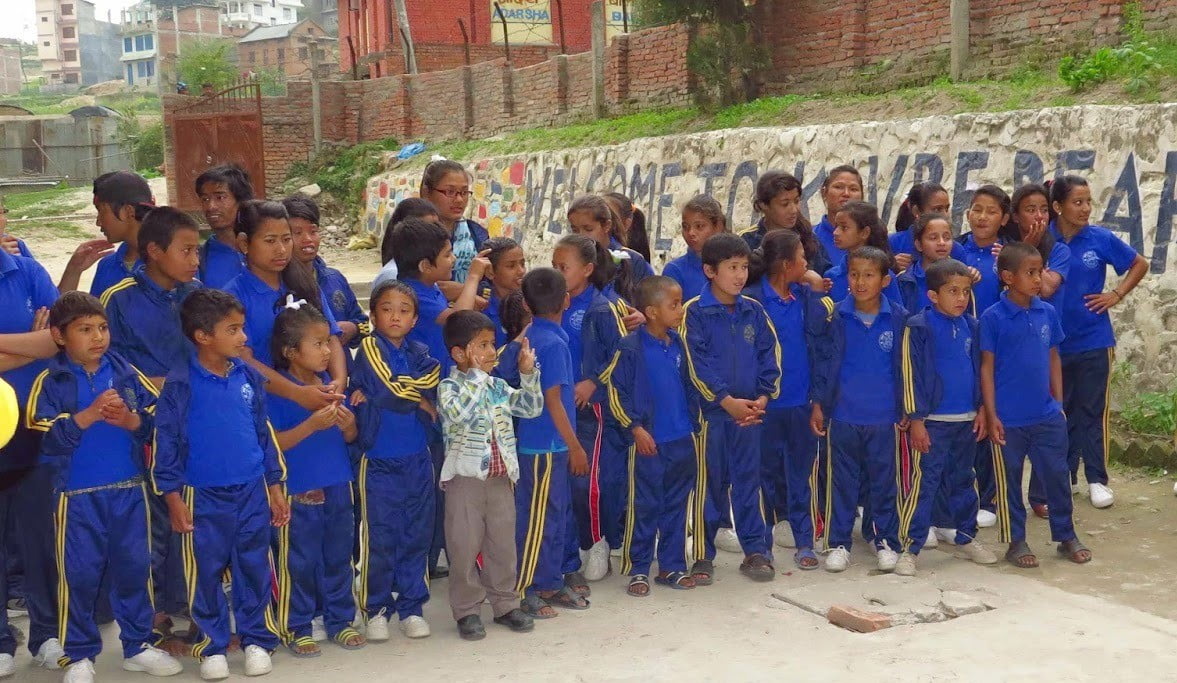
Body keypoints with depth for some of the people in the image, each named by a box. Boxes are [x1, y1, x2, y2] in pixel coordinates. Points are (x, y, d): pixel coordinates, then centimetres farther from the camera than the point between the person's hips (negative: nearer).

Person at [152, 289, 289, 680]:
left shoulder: (249, 377, 2)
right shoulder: (180, 384, -9)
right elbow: (165, 443, -6)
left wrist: (275, 487, 10)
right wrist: (173, 497, -8)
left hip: (252, 492, 3)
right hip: (202, 497, -3)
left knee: (255, 569, 9)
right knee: (206, 573, 7)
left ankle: (258, 640, 23)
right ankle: (212, 647, 21)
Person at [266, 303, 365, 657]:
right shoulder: (276, 389, -11)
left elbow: (351, 437, 11)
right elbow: (272, 443, -16)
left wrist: (348, 424, -12)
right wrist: (311, 425, -25)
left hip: (338, 488, 5)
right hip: (299, 492, -5)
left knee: (338, 557, 14)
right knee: (299, 562, 5)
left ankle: (340, 620, 27)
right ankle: (297, 628, 18)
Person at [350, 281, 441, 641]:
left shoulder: (420, 352, 8)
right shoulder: (369, 348, -5)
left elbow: (434, 377, -12)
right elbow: (393, 388, -18)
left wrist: (390, 392, -17)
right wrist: (422, 401, -5)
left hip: (418, 460, 4)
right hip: (380, 461, -4)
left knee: (417, 535, 9)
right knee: (379, 538, 2)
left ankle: (411, 606, 21)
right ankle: (376, 609, 15)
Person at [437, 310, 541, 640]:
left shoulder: (499, 387, 8)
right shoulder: (449, 387, -10)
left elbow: (531, 408, 8)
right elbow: (459, 413, -29)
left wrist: (528, 374, -3)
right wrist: (477, 375, -26)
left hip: (501, 477, 5)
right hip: (465, 479, -5)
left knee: (503, 543, 13)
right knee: (465, 547, 3)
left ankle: (504, 603, 25)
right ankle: (467, 610, 14)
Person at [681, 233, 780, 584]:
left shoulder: (754, 311, 7)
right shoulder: (695, 312, -8)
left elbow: (769, 355, 8)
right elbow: (696, 364, -13)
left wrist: (763, 397, -5)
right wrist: (727, 401, -16)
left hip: (749, 410, 4)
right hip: (711, 411, -4)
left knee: (749, 481, 11)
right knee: (708, 484, 4)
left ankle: (757, 551, 20)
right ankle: (703, 556, 13)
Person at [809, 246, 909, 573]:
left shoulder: (898, 318, -4)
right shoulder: (837, 316, -3)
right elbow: (824, 361, 3)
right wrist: (818, 404, 2)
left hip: (884, 416, 0)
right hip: (842, 414, 1)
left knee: (884, 481, 9)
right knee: (842, 480, 9)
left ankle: (886, 541, 23)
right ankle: (839, 542, 19)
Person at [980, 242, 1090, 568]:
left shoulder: (1048, 313, 2)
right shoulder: (993, 318, -10)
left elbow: (1053, 359, 11)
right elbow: (987, 367, -8)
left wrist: (1059, 403, 9)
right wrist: (991, 415, -10)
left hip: (1047, 416, 4)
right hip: (1009, 419, -4)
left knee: (1057, 476, 12)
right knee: (1009, 481, 8)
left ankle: (1066, 537, 27)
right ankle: (1016, 542, 22)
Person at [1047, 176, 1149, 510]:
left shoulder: (1101, 239, -6)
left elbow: (1140, 264, 7)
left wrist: (1116, 295, -2)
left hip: (1093, 340, -1)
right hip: (1054, 341, 1)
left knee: (1092, 411, 6)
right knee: (1060, 411, 12)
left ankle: (1097, 479, 15)